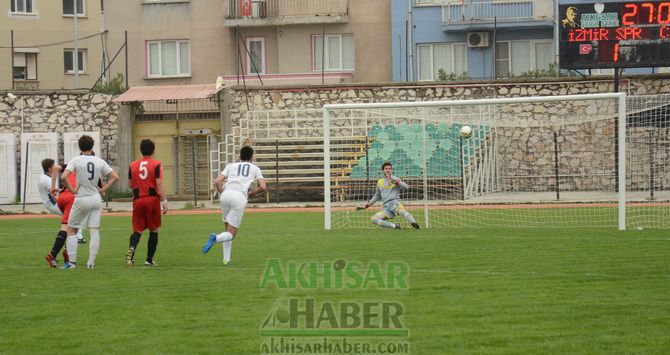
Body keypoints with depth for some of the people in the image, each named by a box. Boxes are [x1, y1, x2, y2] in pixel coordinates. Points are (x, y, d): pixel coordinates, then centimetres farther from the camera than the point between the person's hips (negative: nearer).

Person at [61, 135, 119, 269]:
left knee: (71, 230, 8)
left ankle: (72, 262, 3)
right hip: (96, 200, 3)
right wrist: (103, 189, 6)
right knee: (95, 231, 4)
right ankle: (91, 262, 0)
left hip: (81, 200, -3)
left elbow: (64, 177, -19)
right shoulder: (99, 161, 3)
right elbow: (115, 177, 2)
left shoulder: (76, 160, -7)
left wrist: (72, 189, -7)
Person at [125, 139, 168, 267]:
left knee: (137, 230, 5)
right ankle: (149, 260, 9)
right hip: (153, 199, -2)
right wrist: (164, 201, -12)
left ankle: (131, 248, -25)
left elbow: (131, 185, 11)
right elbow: (159, 184, -12)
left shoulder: (133, 165, 6)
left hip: (138, 200, 3)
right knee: (154, 230, 9)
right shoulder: (156, 165, -5)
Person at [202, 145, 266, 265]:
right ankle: (216, 238, -32)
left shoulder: (231, 166, 24)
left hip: (226, 194, 3)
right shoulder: (255, 168, 21)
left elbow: (217, 182, 12)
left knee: (228, 228, 21)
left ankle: (226, 258, 12)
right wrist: (253, 193, 28)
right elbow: (262, 187, 10)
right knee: (231, 234, 0)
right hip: (240, 197, -3)